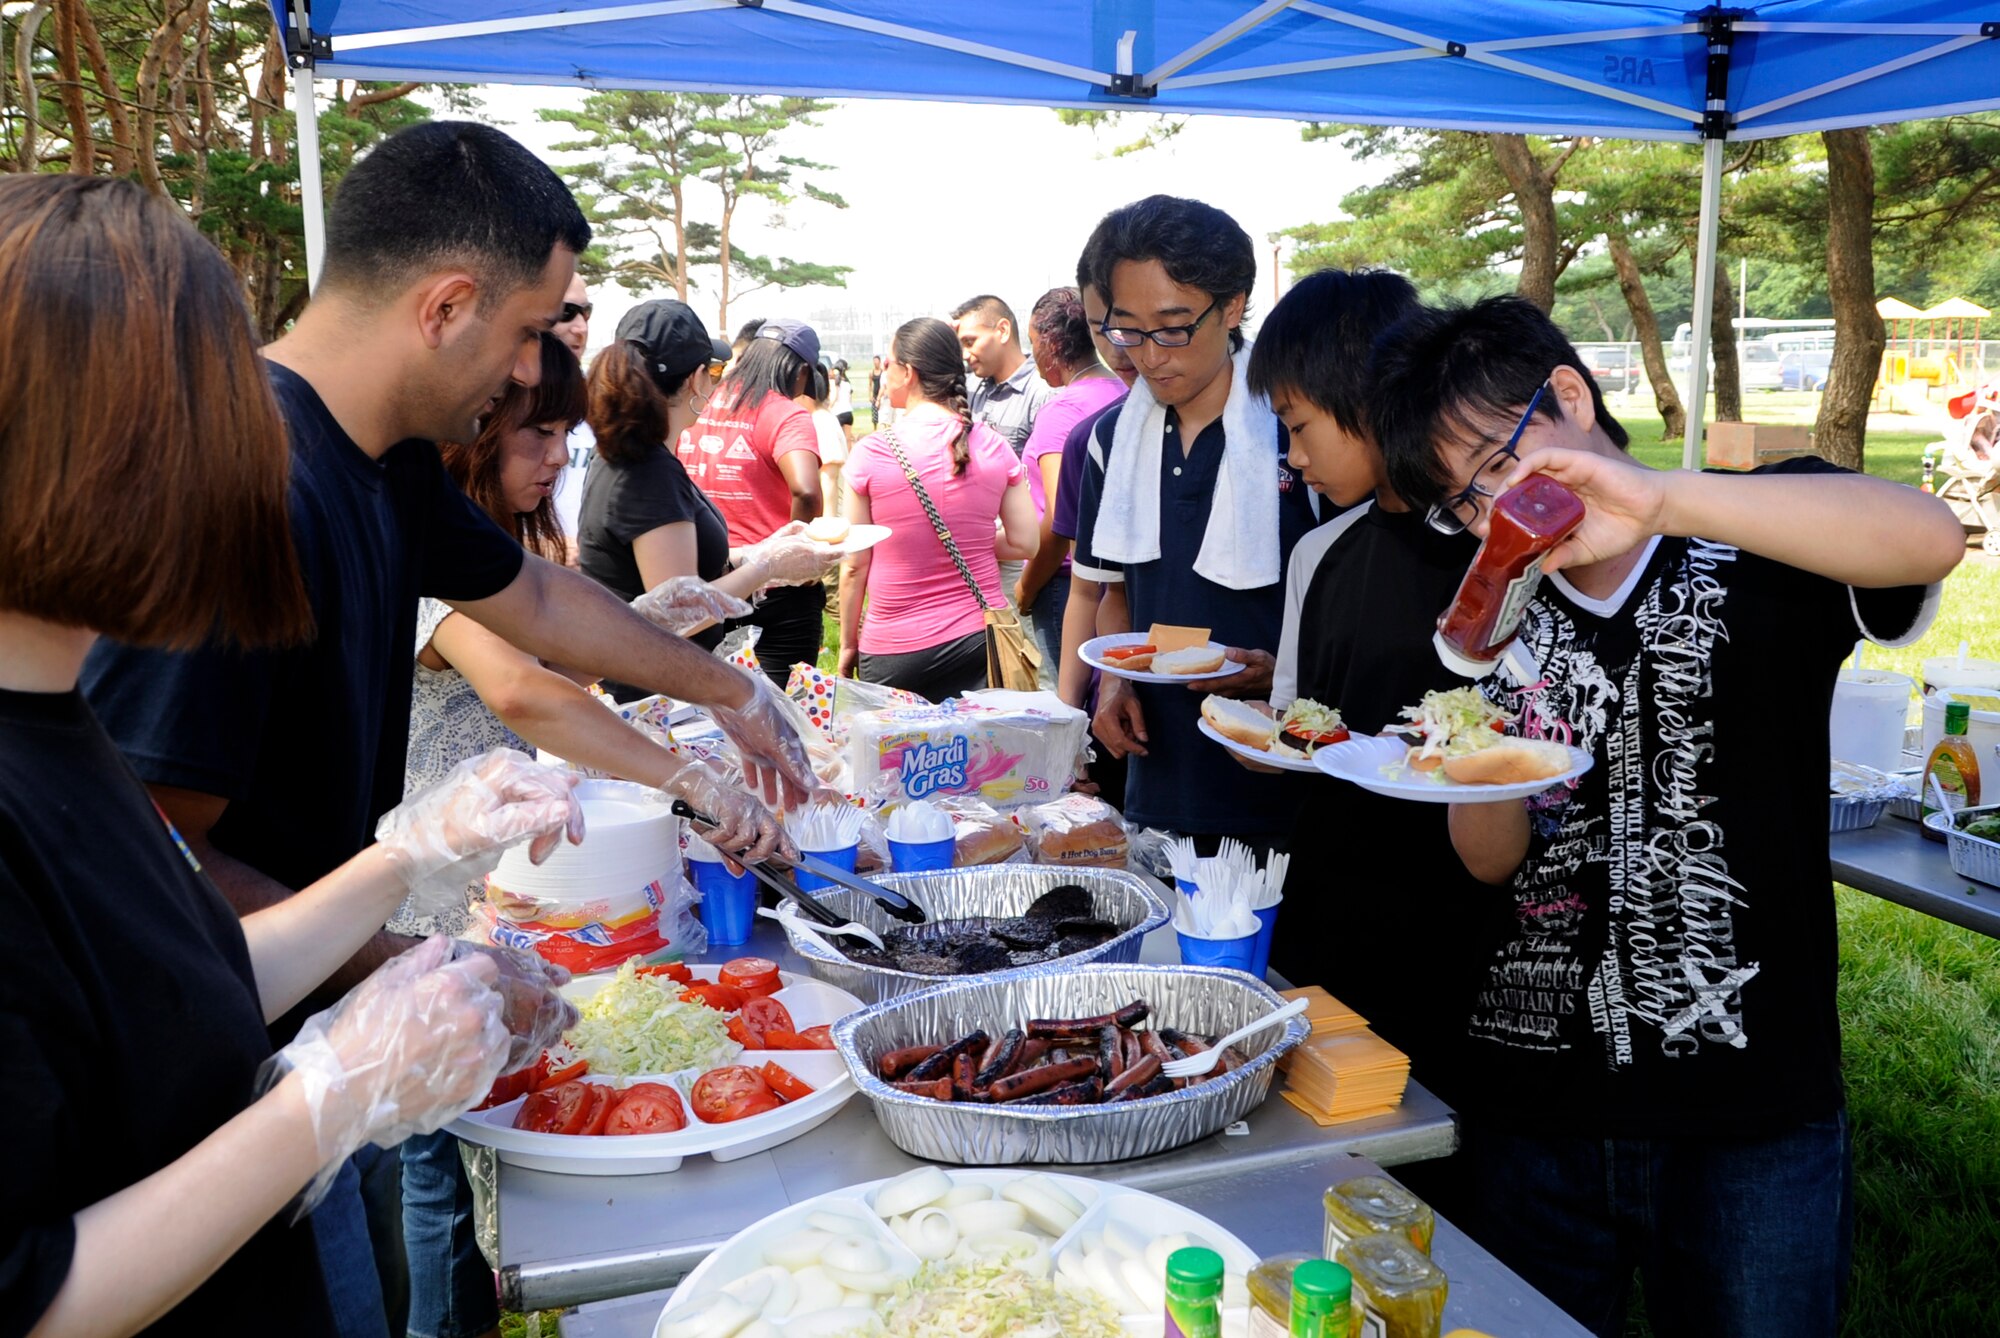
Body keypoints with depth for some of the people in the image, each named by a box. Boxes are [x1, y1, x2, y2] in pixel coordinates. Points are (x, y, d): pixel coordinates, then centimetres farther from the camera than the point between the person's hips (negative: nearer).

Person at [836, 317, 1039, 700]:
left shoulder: (872, 452, -9)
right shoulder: (994, 447, -2)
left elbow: (854, 566, -5)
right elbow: (1024, 543, 1)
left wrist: (848, 644, 6)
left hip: (894, 651, -2)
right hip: (980, 640, 2)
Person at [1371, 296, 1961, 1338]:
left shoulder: (1759, 545, -4)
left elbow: (1932, 539, -28)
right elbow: (1492, 860, 4)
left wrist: (1665, 501, -35)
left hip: (1749, 1115, -3)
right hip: (1529, 1105, 4)